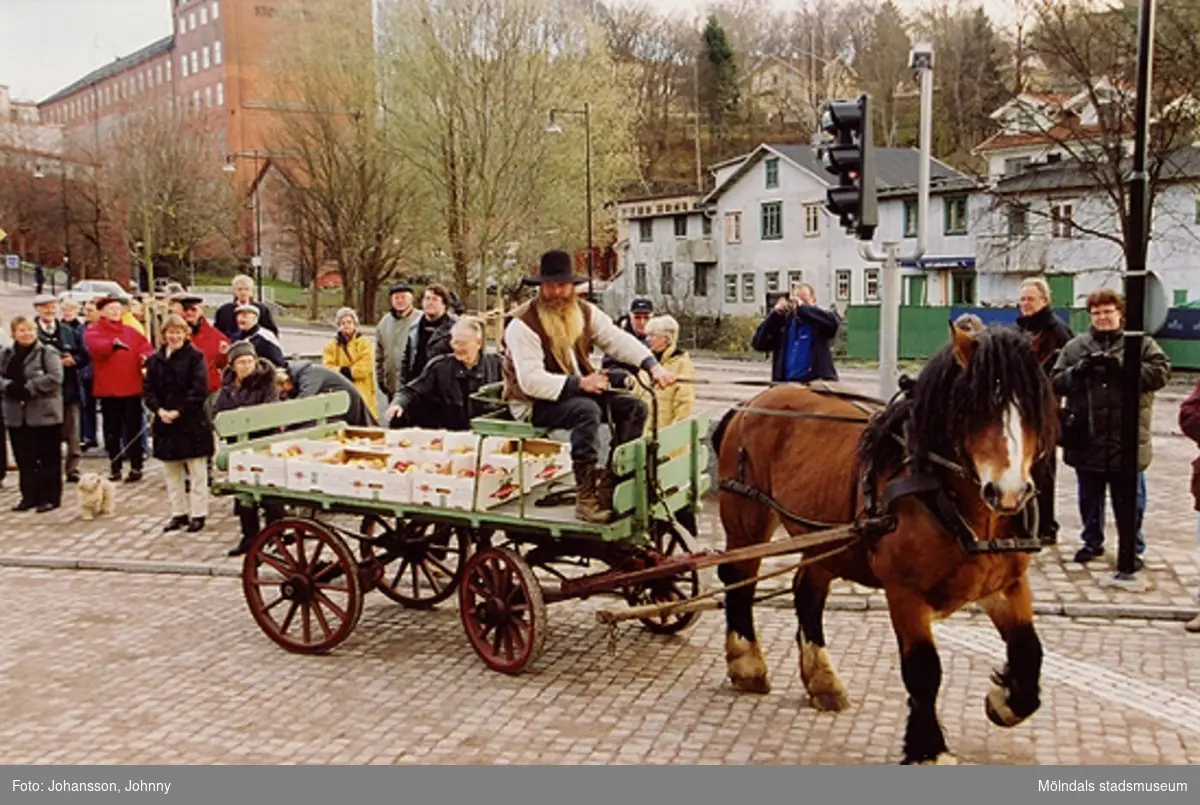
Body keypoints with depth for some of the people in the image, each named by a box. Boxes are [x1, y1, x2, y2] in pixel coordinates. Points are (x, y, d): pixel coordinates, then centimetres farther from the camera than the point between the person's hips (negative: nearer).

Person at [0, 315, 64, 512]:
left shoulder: (47, 352, -5)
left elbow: (54, 377, -15)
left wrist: (28, 388, -19)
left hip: (44, 413, -5)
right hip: (17, 414, 5)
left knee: (47, 457, 1)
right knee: (24, 458, 10)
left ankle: (49, 497, 8)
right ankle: (29, 496, 19)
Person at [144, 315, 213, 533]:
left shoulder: (195, 357, -5)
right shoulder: (155, 360, 9)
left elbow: (199, 390, -12)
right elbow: (149, 390, 6)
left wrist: (179, 411, -16)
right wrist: (159, 410, -11)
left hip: (192, 422, -5)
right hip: (165, 423, 5)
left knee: (197, 471, 2)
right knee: (171, 472, 12)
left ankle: (198, 514, 9)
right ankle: (179, 513, 22)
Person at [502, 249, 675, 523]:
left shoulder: (584, 312, 5)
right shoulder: (523, 324, -17)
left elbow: (618, 340, -1)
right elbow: (531, 381, -25)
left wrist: (652, 365, -18)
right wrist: (578, 384, -34)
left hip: (579, 391, 7)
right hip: (535, 404, -7)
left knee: (633, 406, -7)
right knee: (586, 409, -35)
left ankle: (611, 482, -5)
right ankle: (586, 495, -34)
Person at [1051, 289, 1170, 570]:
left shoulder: (1141, 344, 1)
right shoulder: (1075, 347, 7)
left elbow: (1161, 372, -11)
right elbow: (1056, 381, 4)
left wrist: (1122, 366, -22)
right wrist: (1078, 371, -15)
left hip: (1127, 441, -2)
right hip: (1086, 441, 2)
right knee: (1089, 499, 16)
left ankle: (1133, 548, 23)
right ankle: (1092, 542, 33)